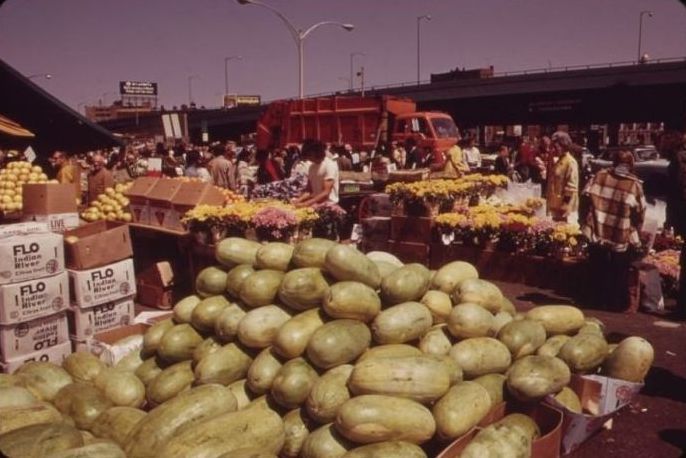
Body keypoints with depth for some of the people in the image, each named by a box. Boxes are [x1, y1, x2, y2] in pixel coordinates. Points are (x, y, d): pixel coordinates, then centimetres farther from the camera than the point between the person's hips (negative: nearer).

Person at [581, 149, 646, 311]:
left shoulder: (599, 176, 0)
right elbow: (640, 214, -3)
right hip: (622, 238, -2)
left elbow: (586, 197, -2)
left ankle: (599, 300, 24)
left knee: (598, 271, 15)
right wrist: (635, 232, 13)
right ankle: (618, 303, 20)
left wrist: (586, 220, 10)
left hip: (597, 234, 2)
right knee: (619, 274, 13)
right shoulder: (635, 184, -5)